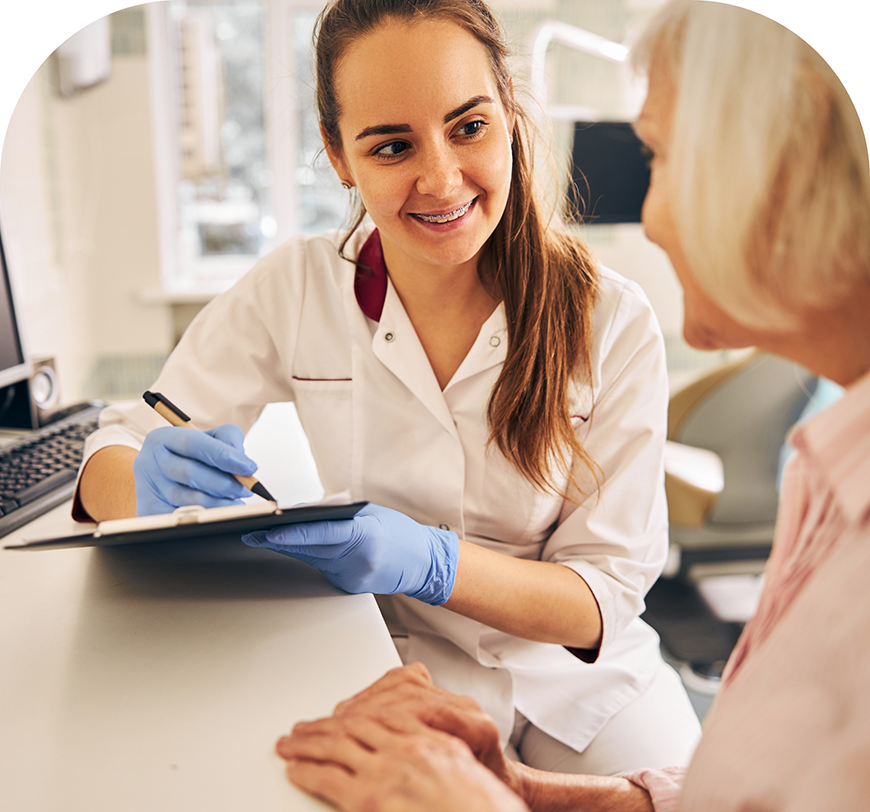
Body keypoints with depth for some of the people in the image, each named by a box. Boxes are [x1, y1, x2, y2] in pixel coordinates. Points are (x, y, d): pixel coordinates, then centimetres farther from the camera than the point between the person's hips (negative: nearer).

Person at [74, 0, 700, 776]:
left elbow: (609, 593, -12)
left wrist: (431, 562, -30)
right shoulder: (296, 289, -10)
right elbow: (114, 456, -5)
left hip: (581, 682, 0)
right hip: (398, 674, 1)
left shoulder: (613, 322, -13)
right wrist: (159, 487, -29)